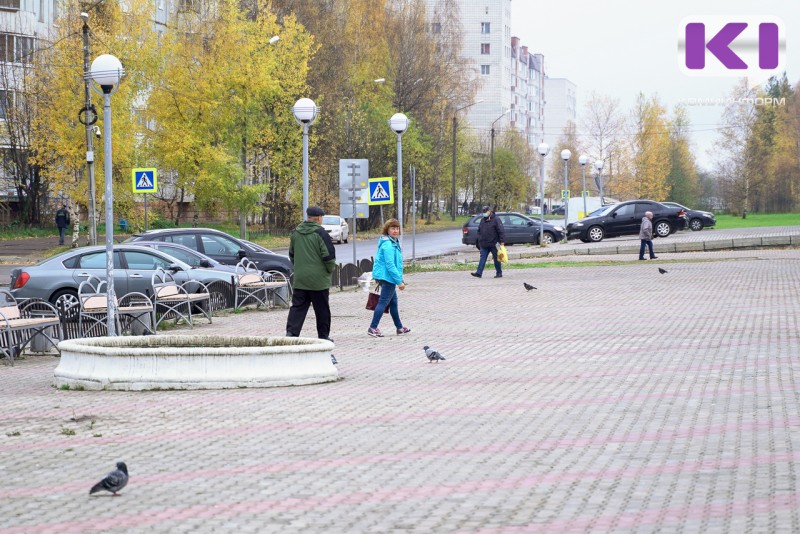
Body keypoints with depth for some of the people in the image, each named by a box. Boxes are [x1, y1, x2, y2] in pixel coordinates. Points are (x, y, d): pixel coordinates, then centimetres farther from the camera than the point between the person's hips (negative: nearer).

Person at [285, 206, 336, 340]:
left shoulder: (296, 233, 6)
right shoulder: (320, 233, -13)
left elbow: (292, 254, 17)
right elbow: (329, 255, -14)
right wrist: (330, 270, 3)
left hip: (299, 279, 5)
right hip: (319, 279, -5)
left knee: (297, 306, 4)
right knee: (322, 309, 6)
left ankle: (291, 332, -10)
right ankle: (323, 336, 13)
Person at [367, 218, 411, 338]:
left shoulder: (393, 242, 13)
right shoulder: (388, 245, -20)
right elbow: (390, 265, -24)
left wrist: (399, 279, 23)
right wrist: (399, 281, -21)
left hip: (386, 277, 11)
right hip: (388, 277, -11)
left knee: (393, 302, 18)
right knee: (383, 302, -8)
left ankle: (399, 327, 29)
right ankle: (373, 328, -8)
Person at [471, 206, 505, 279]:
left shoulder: (495, 220, -7)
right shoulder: (482, 220, 13)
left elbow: (501, 231, -11)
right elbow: (479, 231, 22)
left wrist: (502, 242, -17)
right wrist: (478, 241, 17)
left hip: (493, 244, -5)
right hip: (484, 245, 5)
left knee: (496, 259, 5)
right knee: (482, 258, -3)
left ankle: (499, 273, 14)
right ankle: (479, 273, -8)